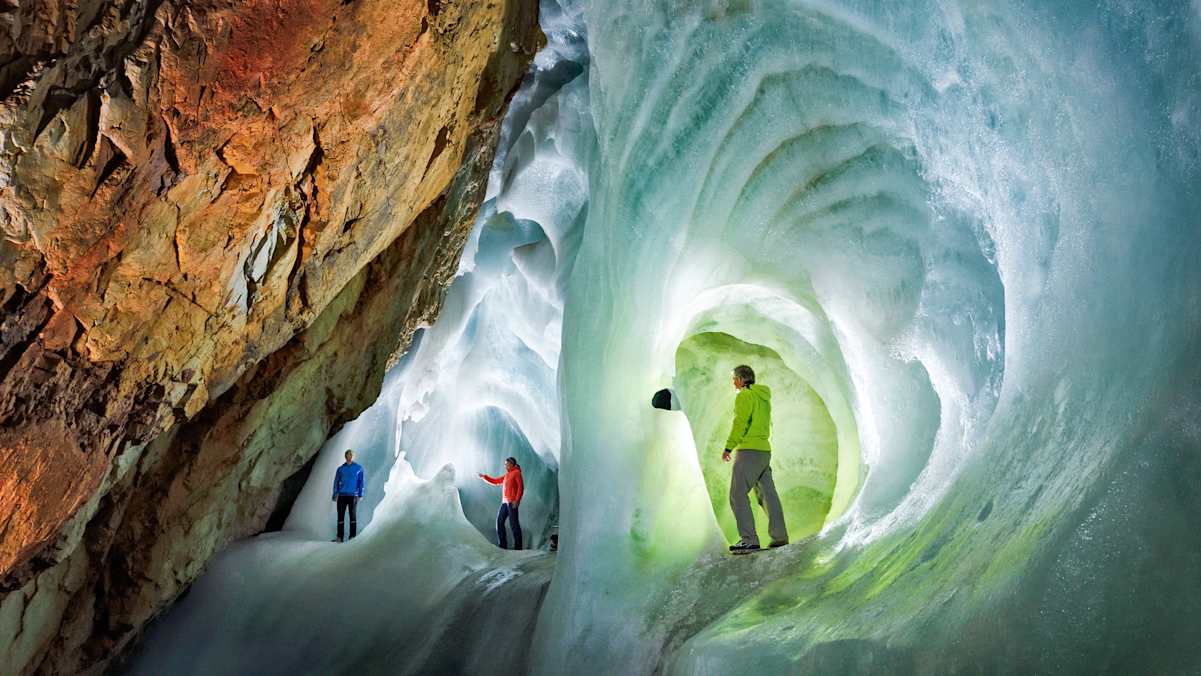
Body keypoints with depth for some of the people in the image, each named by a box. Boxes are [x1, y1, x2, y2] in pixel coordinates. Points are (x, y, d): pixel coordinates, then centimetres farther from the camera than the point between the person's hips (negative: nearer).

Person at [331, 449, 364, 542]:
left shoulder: (358, 468, 5)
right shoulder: (340, 469, 9)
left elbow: (361, 481, 6)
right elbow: (336, 482, 11)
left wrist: (360, 495, -1)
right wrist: (335, 494, 2)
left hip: (353, 495, -2)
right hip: (342, 495, 2)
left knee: (352, 515, -4)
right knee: (340, 516, 1)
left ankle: (353, 536, 0)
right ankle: (340, 537, 5)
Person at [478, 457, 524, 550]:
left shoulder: (516, 473, -3)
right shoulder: (507, 475, 22)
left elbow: (521, 487, -11)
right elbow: (495, 481, 28)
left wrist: (517, 500, -19)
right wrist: (484, 477, 16)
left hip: (512, 502, -9)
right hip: (505, 502, 9)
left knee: (513, 523, -9)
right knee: (499, 521, 6)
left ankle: (518, 546, -6)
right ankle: (502, 545, 10)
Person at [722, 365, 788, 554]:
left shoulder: (744, 396, -8)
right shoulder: (764, 398, 19)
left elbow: (740, 423, -18)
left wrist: (728, 447, -17)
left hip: (749, 451, -9)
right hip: (765, 450, 9)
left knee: (738, 495, -11)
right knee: (767, 494, 14)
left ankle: (749, 539, -17)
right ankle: (779, 536, 18)